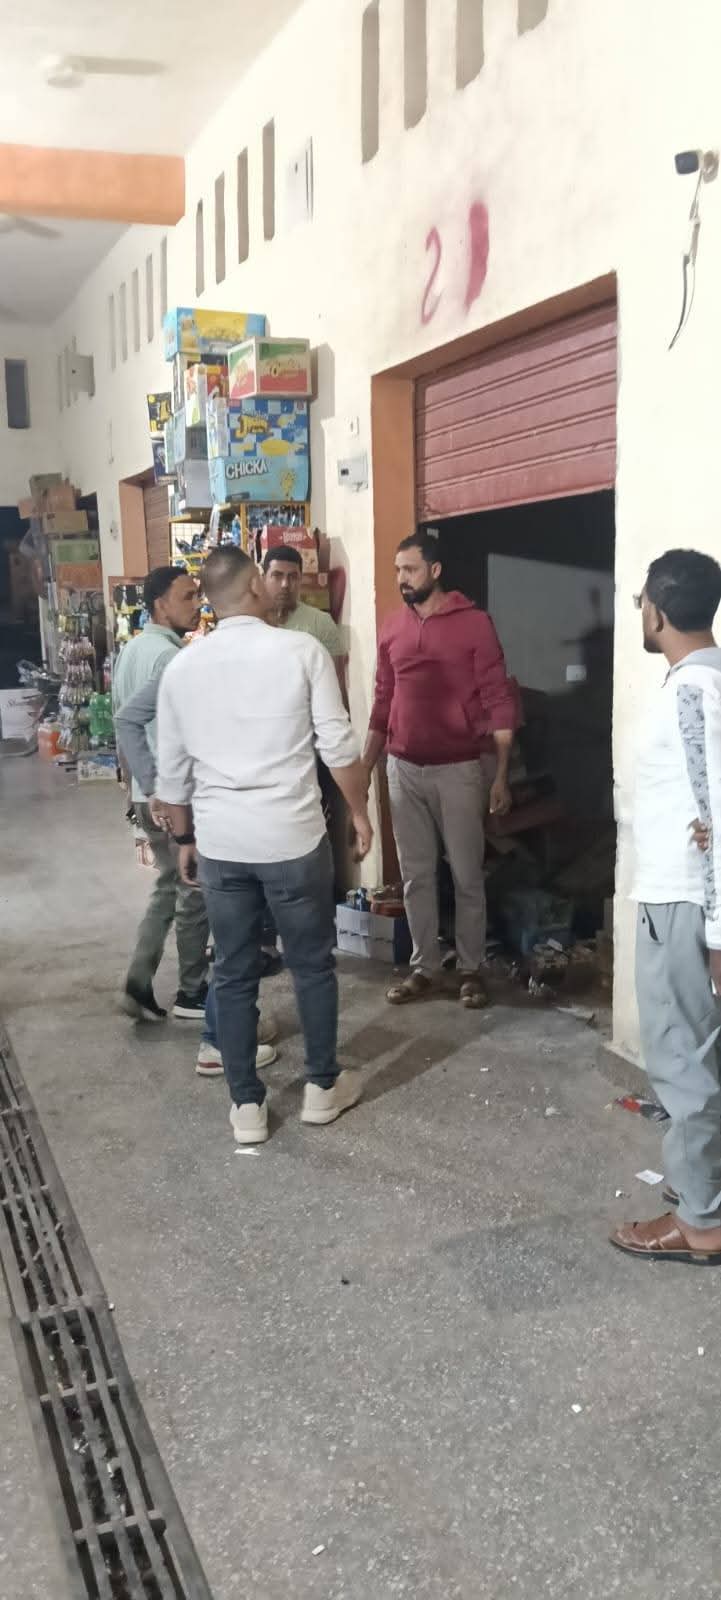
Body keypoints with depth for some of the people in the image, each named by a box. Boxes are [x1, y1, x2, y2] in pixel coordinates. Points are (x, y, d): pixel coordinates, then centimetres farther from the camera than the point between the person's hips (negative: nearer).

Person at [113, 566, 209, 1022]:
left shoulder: (132, 650, 11)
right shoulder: (171, 656, -20)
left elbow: (121, 718, 17)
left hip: (148, 792, 9)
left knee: (169, 887, 18)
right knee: (194, 892, 5)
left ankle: (139, 984, 16)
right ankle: (192, 991, 17)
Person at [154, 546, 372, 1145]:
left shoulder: (182, 668, 3)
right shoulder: (301, 650, -8)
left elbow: (172, 772, 8)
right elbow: (337, 745, -7)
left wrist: (186, 838, 20)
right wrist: (360, 811, 7)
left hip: (220, 844, 3)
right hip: (293, 838, -3)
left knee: (234, 974, 12)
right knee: (313, 965, 14)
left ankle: (246, 1105, 20)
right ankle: (323, 1086, 26)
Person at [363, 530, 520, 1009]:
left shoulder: (474, 624, -8)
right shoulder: (392, 629, 7)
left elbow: (498, 700, -8)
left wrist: (501, 774, -12)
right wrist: (365, 767, 11)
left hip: (460, 769, -4)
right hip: (404, 769, 4)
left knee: (467, 875, 5)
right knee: (417, 875, 10)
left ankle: (472, 969, 18)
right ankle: (425, 967, 22)